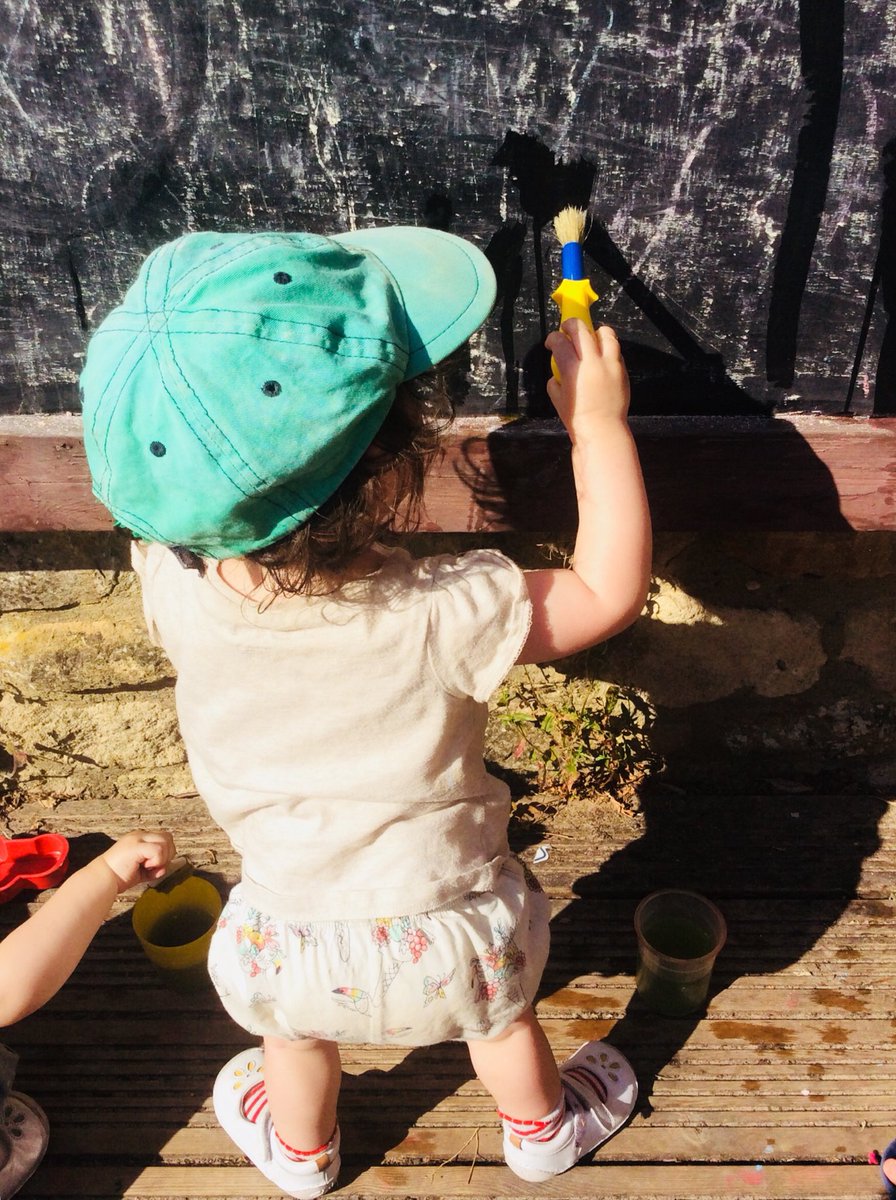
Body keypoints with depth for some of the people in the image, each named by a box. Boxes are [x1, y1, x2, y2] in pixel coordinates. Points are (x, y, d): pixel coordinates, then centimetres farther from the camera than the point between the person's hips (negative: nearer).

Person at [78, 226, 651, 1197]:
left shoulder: (172, 582, -30)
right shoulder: (442, 618, -39)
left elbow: (167, 484, -6)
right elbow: (611, 591, -22)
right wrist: (598, 424, -16)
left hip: (290, 926, 2)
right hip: (443, 925, -1)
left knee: (297, 1025, 36)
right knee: (498, 1009, 32)